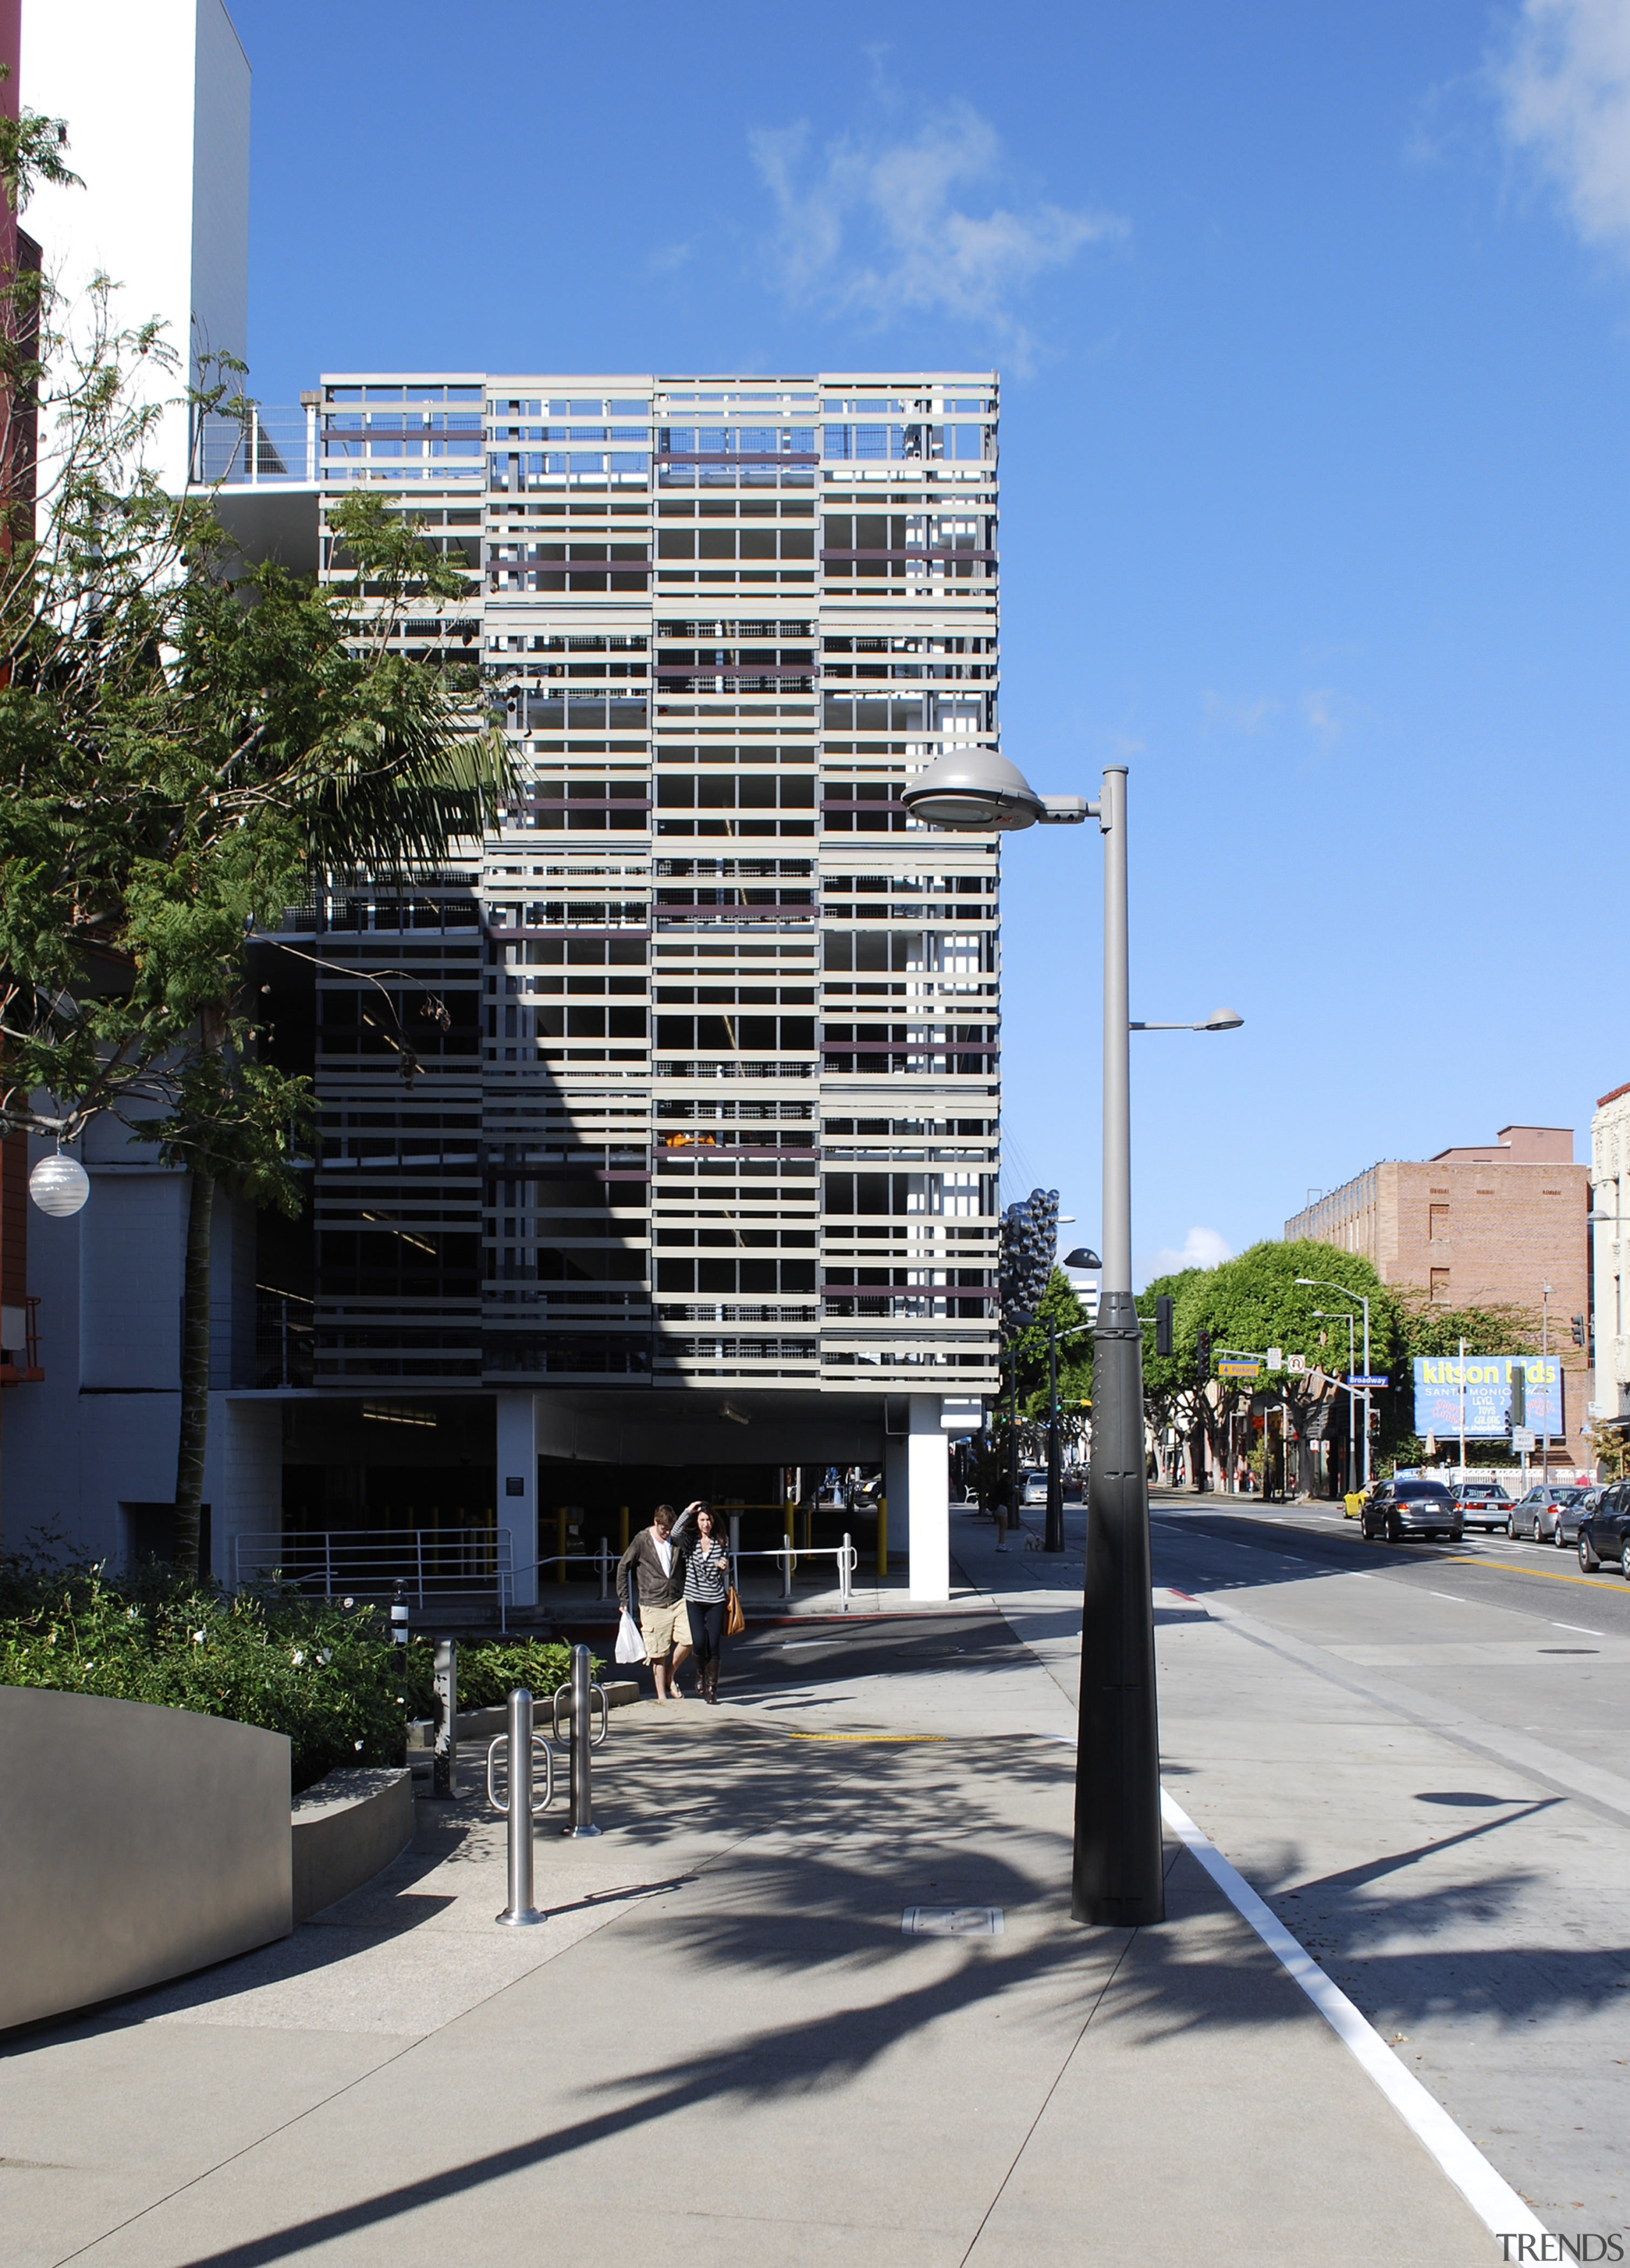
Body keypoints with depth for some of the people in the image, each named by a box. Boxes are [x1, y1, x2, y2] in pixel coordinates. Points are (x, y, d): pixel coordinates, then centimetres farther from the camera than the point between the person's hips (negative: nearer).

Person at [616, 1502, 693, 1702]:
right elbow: (623, 1567, 3)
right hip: (653, 1605, -3)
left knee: (688, 1640, -14)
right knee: (659, 1653, -1)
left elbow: (688, 1566, 18)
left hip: (678, 1601, 3)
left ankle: (671, 1676, 11)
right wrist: (623, 1600, 0)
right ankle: (661, 1695, 12)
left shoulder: (678, 1540, 4)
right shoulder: (642, 1541, -4)